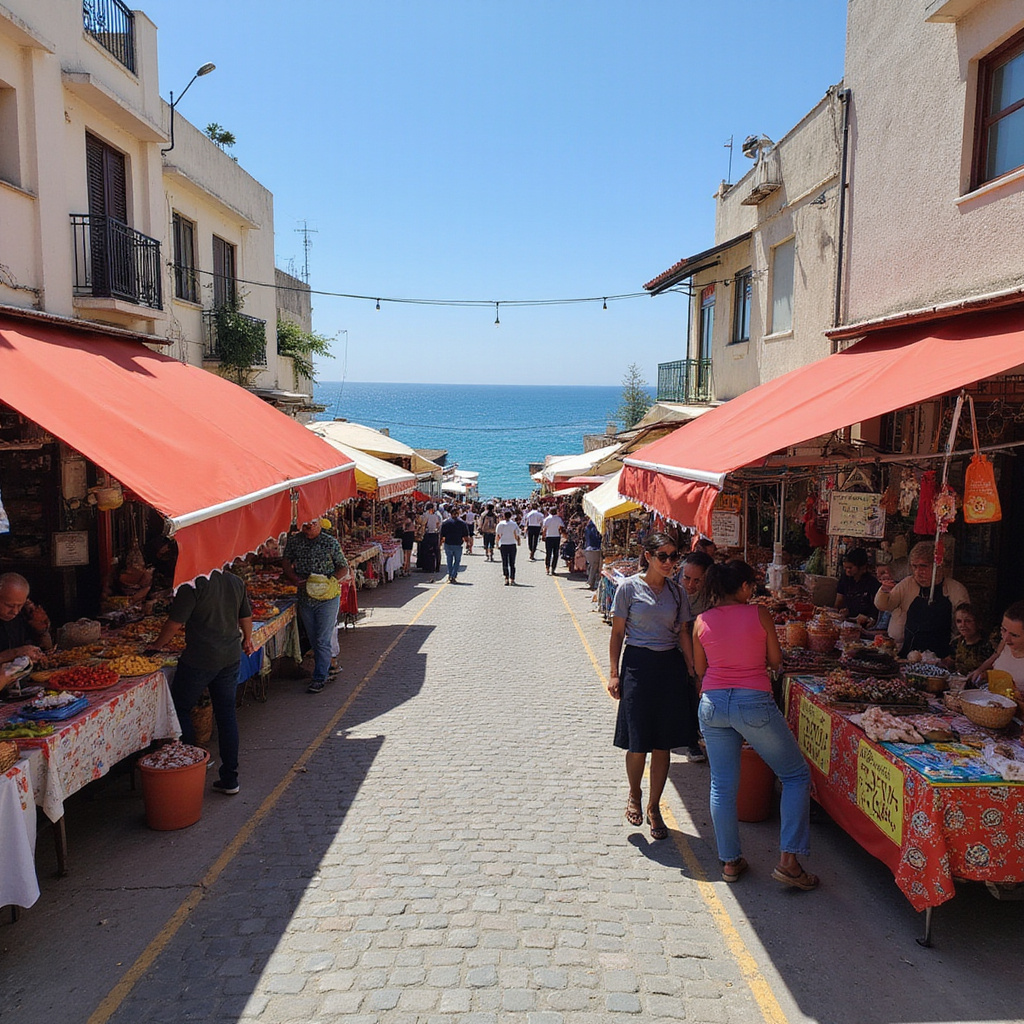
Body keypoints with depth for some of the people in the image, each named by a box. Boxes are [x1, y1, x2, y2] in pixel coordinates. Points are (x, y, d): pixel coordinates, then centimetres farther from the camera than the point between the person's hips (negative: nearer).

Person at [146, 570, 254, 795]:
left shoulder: (193, 586, -15)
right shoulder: (235, 581, 5)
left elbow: (175, 622, -14)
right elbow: (246, 616, 16)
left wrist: (157, 645, 2)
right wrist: (247, 640, 33)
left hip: (199, 659, -7)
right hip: (231, 656, 7)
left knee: (180, 709, 12)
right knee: (226, 714, 11)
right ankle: (230, 779, 15)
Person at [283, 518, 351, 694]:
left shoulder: (331, 543, -8)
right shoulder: (294, 541, 1)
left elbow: (343, 568, -2)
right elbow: (286, 562, 10)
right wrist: (294, 578, -9)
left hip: (327, 598, -4)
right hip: (305, 598, 4)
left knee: (322, 640, -5)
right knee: (313, 640, 14)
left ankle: (320, 678, 2)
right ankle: (325, 669, 30)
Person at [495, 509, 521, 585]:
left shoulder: (500, 524, -2)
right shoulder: (514, 524, -3)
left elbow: (498, 536, -1)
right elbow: (516, 536, -4)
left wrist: (498, 545, 9)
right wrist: (518, 541, 14)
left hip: (503, 545, 0)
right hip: (512, 545, 0)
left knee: (504, 563, 5)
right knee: (512, 563, 8)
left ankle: (506, 579, -6)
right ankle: (512, 579, 7)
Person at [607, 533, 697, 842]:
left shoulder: (676, 592, 7)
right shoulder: (629, 587, -4)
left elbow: (683, 633, 9)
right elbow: (617, 633, -1)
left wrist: (692, 672, 3)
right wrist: (614, 673, -5)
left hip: (671, 666, 4)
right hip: (638, 664, -3)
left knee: (663, 743, 6)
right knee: (638, 742, 0)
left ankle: (654, 807, 22)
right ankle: (634, 796, 28)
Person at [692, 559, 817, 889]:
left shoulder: (702, 621, 4)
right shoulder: (759, 614, -5)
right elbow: (776, 662, 3)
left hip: (712, 704, 4)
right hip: (753, 704, -4)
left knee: (723, 785, 15)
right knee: (797, 775, 11)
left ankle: (730, 861, 22)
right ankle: (788, 860, 6)